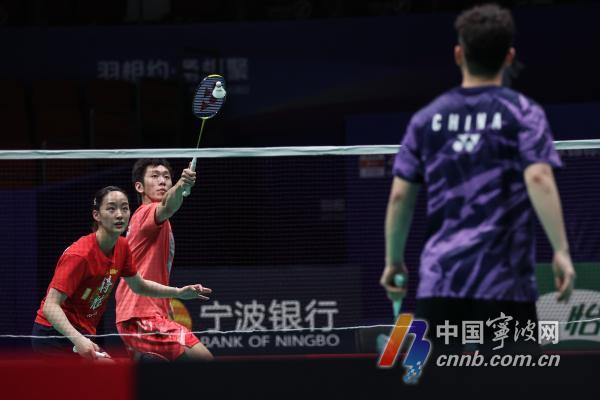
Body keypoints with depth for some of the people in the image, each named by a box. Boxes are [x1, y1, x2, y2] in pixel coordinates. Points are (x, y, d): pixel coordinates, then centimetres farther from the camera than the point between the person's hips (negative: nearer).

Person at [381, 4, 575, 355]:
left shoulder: (428, 118, 10)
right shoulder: (522, 113, 1)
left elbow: (400, 196, 8)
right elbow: (538, 179, -14)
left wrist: (394, 260, 18)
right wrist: (561, 250, -15)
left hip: (439, 277, 3)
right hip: (503, 281, -3)